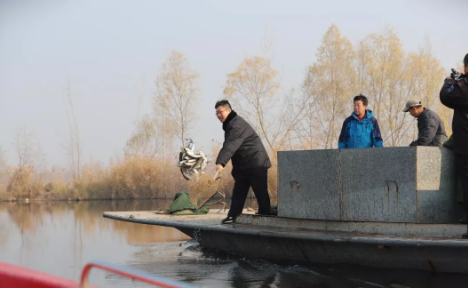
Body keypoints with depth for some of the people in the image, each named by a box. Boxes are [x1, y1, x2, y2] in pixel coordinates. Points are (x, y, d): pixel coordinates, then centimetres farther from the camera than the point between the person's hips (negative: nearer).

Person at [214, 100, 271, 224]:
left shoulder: (238, 125, -21)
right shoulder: (230, 125, 13)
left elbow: (231, 145, -34)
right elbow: (228, 145, 19)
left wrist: (221, 162, -44)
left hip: (256, 164, -10)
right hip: (242, 166, 10)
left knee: (261, 193, -3)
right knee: (238, 192, 8)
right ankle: (233, 216, 9)